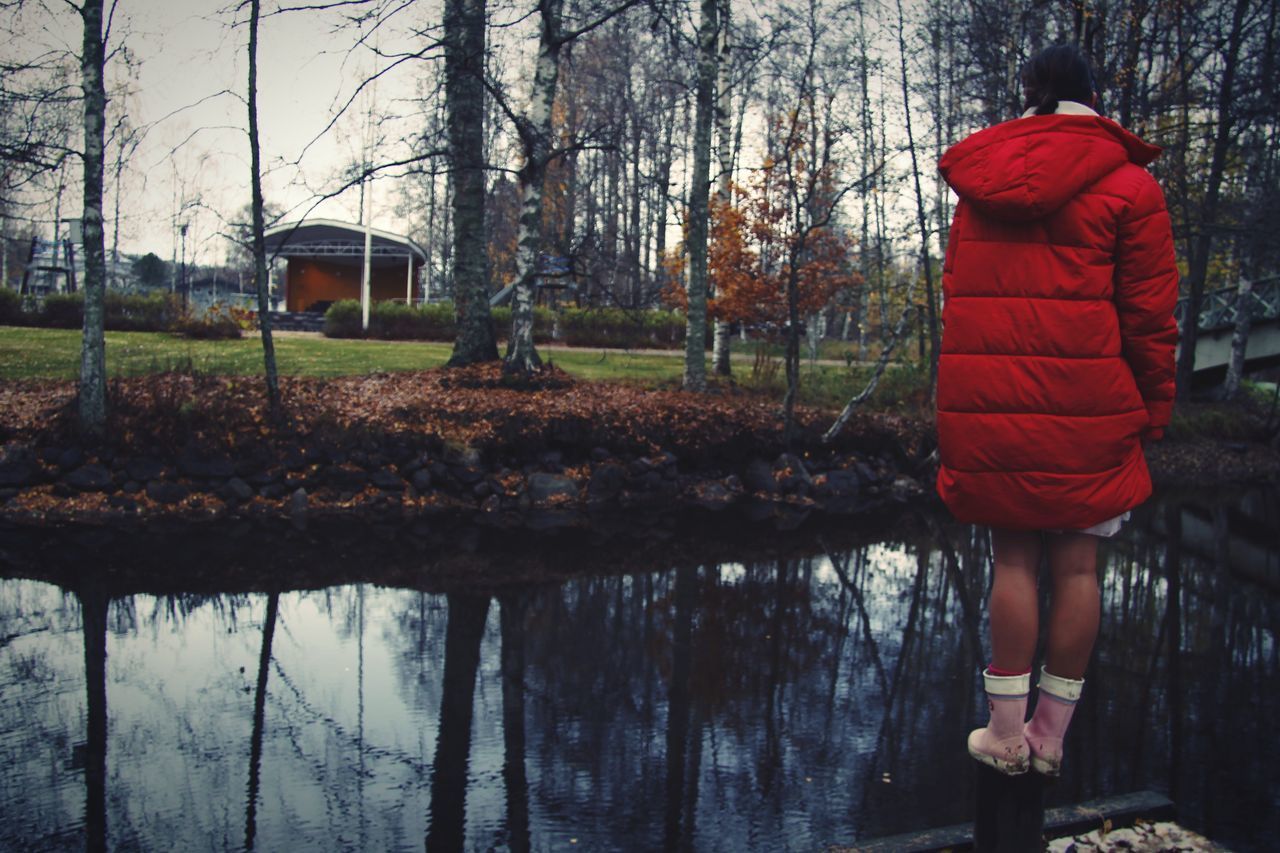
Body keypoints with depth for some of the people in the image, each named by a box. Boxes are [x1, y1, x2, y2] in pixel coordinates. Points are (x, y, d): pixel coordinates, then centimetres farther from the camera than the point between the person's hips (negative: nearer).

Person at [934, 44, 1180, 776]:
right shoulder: (1127, 185, -1)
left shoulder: (980, 186, 12)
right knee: (1079, 564, 7)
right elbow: (1150, 316, -3)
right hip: (1087, 407, -3)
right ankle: (1051, 736, 16)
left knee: (1014, 559, 9)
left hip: (989, 405, 3)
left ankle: (1007, 733, 13)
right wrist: (1153, 412, 6)